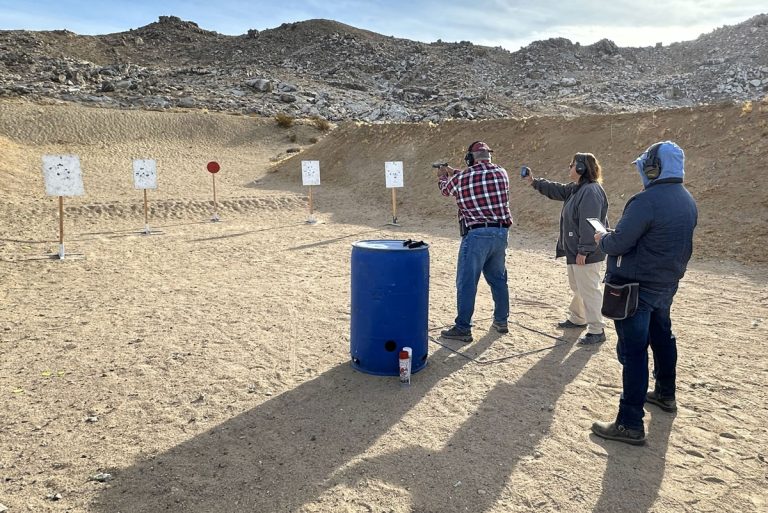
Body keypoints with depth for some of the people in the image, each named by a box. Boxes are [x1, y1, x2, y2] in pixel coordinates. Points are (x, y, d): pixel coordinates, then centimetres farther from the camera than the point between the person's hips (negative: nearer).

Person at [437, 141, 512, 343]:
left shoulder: (462, 178, -7)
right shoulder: (501, 173, 5)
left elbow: (446, 189, 16)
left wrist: (442, 175, 40)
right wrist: (453, 172, 37)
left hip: (477, 234, -6)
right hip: (501, 233, 6)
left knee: (467, 282, 0)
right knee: (498, 278, 18)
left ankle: (463, 329, 2)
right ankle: (501, 321, 29)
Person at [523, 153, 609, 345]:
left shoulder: (591, 191, -21)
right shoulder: (576, 188, 11)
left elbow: (589, 225, -25)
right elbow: (557, 190, 27)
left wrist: (583, 251, -25)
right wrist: (534, 182, 26)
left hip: (586, 254, -11)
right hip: (575, 251, 11)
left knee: (589, 290, -5)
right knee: (577, 287, 23)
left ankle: (597, 331, 3)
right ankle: (577, 318, 39)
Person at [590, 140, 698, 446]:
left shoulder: (646, 201, -24)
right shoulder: (687, 201, 5)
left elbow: (619, 243, -23)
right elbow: (676, 243, 13)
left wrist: (602, 239, -3)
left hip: (636, 287, -9)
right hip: (666, 285, 9)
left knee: (633, 351, -5)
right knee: (662, 337, 26)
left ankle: (630, 424, -1)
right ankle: (665, 394, 45)